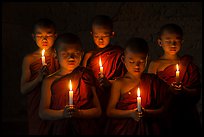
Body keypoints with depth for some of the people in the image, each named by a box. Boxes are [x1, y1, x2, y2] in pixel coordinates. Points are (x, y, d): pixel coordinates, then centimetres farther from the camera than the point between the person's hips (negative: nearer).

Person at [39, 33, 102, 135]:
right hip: (59, 129, 0)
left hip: (85, 129, 0)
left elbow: (97, 111, -2)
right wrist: (62, 114, -19)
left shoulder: (87, 76, -2)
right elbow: (42, 113, -4)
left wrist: (78, 113, -17)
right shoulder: (50, 81, -3)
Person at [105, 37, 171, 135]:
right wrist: (130, 113, -15)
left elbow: (164, 108, 4)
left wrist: (147, 113, -12)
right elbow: (110, 111, -2)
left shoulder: (152, 81, 3)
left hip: (146, 129, 1)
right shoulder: (119, 83, -1)